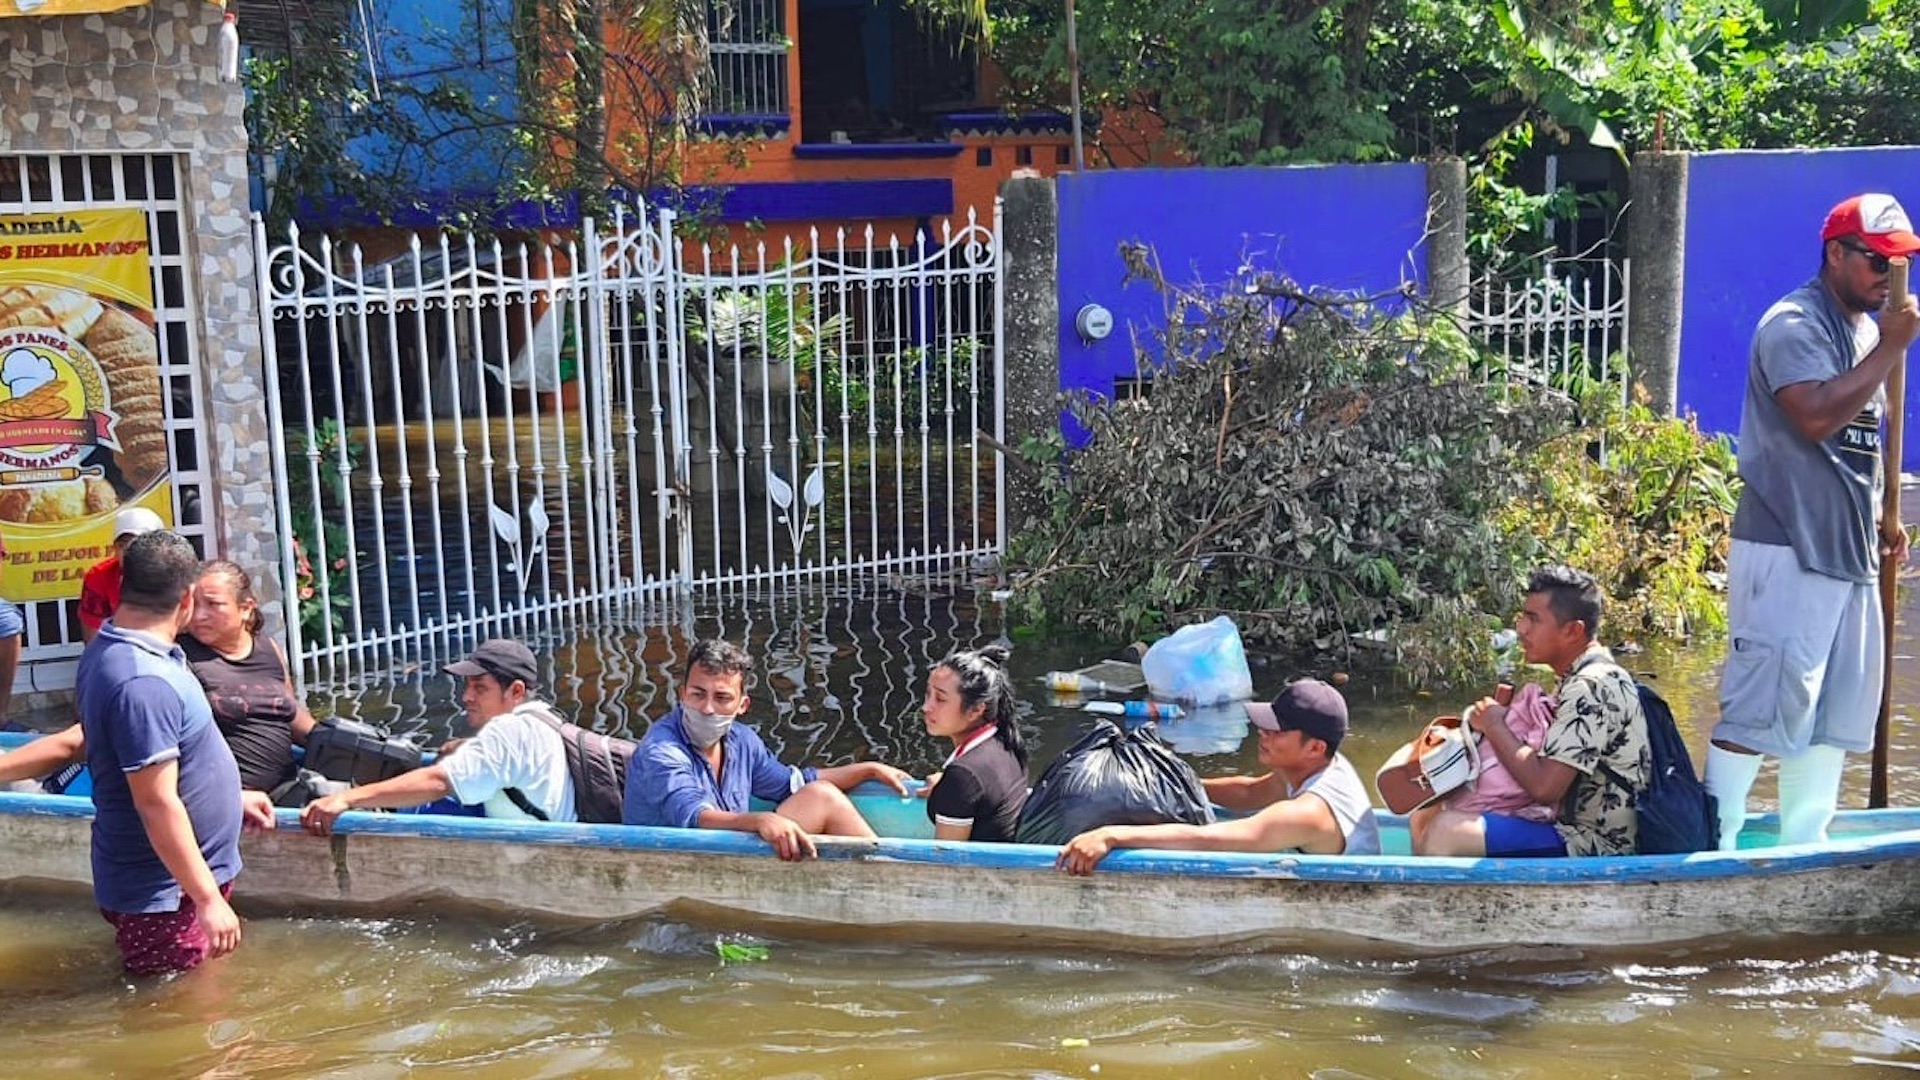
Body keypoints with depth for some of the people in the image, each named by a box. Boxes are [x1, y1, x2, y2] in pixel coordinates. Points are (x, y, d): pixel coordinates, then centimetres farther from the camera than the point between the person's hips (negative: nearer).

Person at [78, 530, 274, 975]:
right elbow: (157, 804, -28)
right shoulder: (142, 682, -28)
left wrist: (231, 796, 24)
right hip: (165, 895, -10)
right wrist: (208, 900, -24)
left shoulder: (110, 651, 5)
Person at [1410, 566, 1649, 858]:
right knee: (1426, 816, 9)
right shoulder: (1581, 678, 13)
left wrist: (1495, 726, -10)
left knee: (1446, 832, -22)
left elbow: (1544, 787, -24)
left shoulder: (1593, 686, -19)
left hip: (1597, 845, -11)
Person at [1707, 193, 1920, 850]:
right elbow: (1817, 417, -25)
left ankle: (1803, 850, 22)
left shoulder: (1867, 331, 19)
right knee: (1757, 712, -10)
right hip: (1788, 553, -10)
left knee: (1836, 714, 13)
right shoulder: (1796, 325, -10)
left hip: (1851, 553, 10)